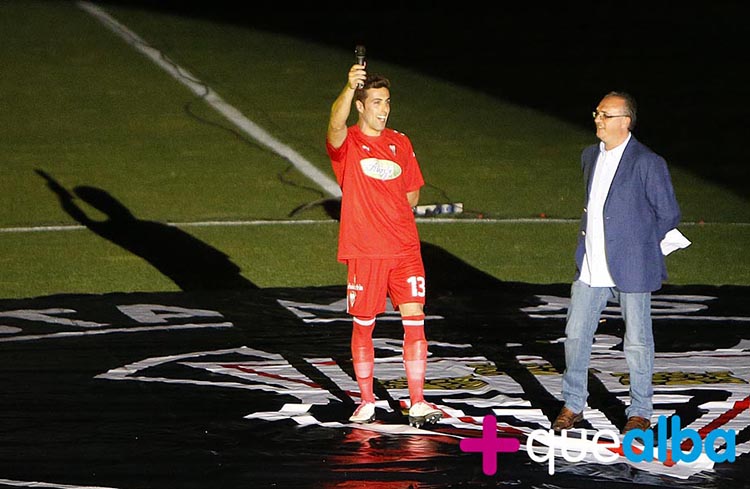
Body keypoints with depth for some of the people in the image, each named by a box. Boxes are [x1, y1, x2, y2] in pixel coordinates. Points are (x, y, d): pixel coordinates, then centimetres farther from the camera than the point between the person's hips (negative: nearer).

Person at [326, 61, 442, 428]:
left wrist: (389, 216, 5)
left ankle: (417, 404, -1)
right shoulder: (346, 143, -3)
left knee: (414, 321, -4)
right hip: (364, 251, -3)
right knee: (363, 326, 5)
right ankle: (366, 401, 18)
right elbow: (336, 124, -28)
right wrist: (349, 88, -46)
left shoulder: (400, 143, 12)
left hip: (405, 249, 3)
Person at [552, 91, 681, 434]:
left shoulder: (647, 163, -12)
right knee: (576, 334, 8)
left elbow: (669, 214, -6)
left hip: (631, 269, -6)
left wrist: (639, 246, 0)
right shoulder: (590, 157, 10)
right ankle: (573, 406, 21)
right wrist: (586, 244, 15)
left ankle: (640, 412, 17)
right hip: (592, 267, 6)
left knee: (637, 341, 4)